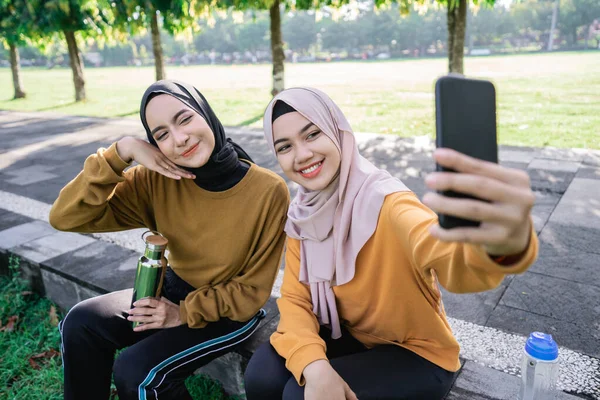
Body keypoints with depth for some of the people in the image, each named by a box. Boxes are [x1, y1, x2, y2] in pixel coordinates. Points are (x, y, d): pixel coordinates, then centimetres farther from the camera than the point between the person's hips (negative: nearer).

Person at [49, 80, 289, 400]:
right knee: (80, 324, -9)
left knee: (135, 372, -19)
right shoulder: (157, 181, -16)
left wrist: (184, 313, -17)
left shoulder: (269, 191, -26)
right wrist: (120, 152, -28)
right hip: (175, 289, 5)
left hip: (232, 309, -4)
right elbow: (66, 218, -19)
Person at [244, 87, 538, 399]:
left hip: (418, 352, -4)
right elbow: (295, 298, -8)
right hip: (350, 336, 5)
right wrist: (313, 364, -27)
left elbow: (448, 259, -49)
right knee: (263, 375, -17)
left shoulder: (385, 203, -29)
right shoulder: (302, 214, -9)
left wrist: (502, 245, -72)